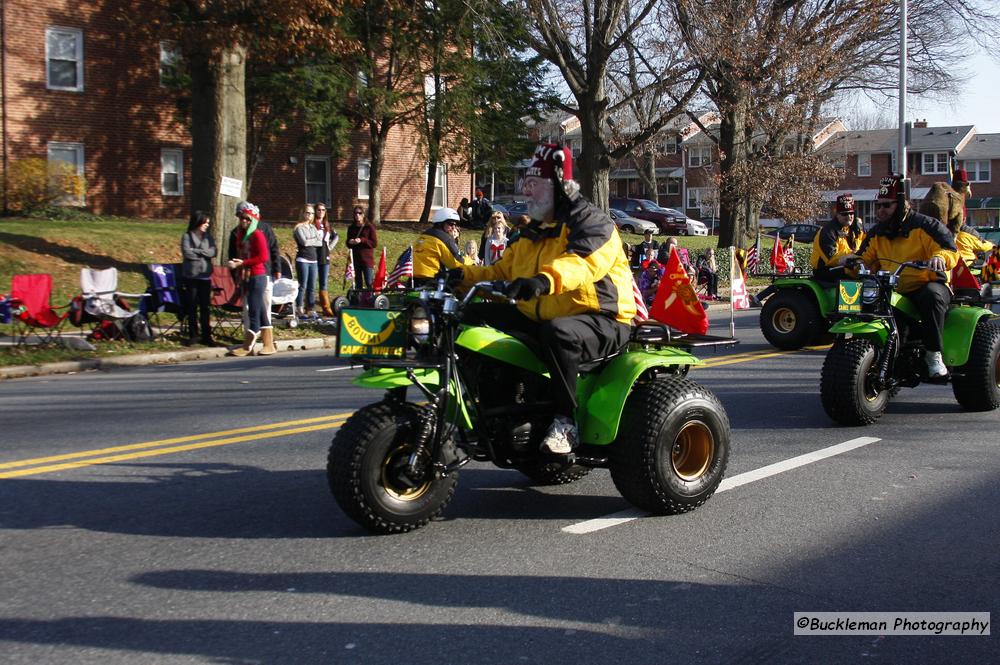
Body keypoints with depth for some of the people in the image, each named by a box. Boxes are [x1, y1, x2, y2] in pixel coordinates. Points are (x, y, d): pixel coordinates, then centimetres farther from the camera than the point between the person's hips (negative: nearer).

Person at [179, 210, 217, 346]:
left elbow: (213, 252, -5)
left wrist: (195, 251, -11)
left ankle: (206, 335, 7)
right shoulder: (187, 237, 1)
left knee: (205, 307, 2)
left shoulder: (208, 237, 9)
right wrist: (204, 253, -5)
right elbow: (187, 253, -12)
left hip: (205, 276, 2)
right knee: (192, 306, 3)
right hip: (191, 275, -2)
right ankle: (193, 335, 11)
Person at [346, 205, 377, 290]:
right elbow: (348, 245, 18)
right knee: (358, 284, 6)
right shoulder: (351, 228, 11)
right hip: (355, 260, 4)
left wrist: (362, 240, -16)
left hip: (367, 260, -4)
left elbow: (375, 243, -5)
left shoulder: (369, 227, -1)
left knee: (369, 284, -8)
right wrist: (350, 242, -6)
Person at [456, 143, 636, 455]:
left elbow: (585, 262, -30)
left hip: (600, 320, -9)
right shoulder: (533, 232, 21)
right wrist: (465, 275, 7)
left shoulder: (590, 221, -8)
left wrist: (546, 279, -50)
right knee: (477, 315, 0)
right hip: (538, 317, 9)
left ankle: (566, 421, -31)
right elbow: (503, 269, 23)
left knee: (557, 332, -42)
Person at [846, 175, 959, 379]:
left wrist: (939, 257, -34)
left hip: (928, 284, -5)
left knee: (932, 295, -39)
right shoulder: (877, 233, 17)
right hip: (891, 292, 5)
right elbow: (865, 259, 16)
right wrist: (853, 261, -6)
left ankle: (933, 353, -27)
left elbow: (951, 250, -11)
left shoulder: (924, 225, -3)